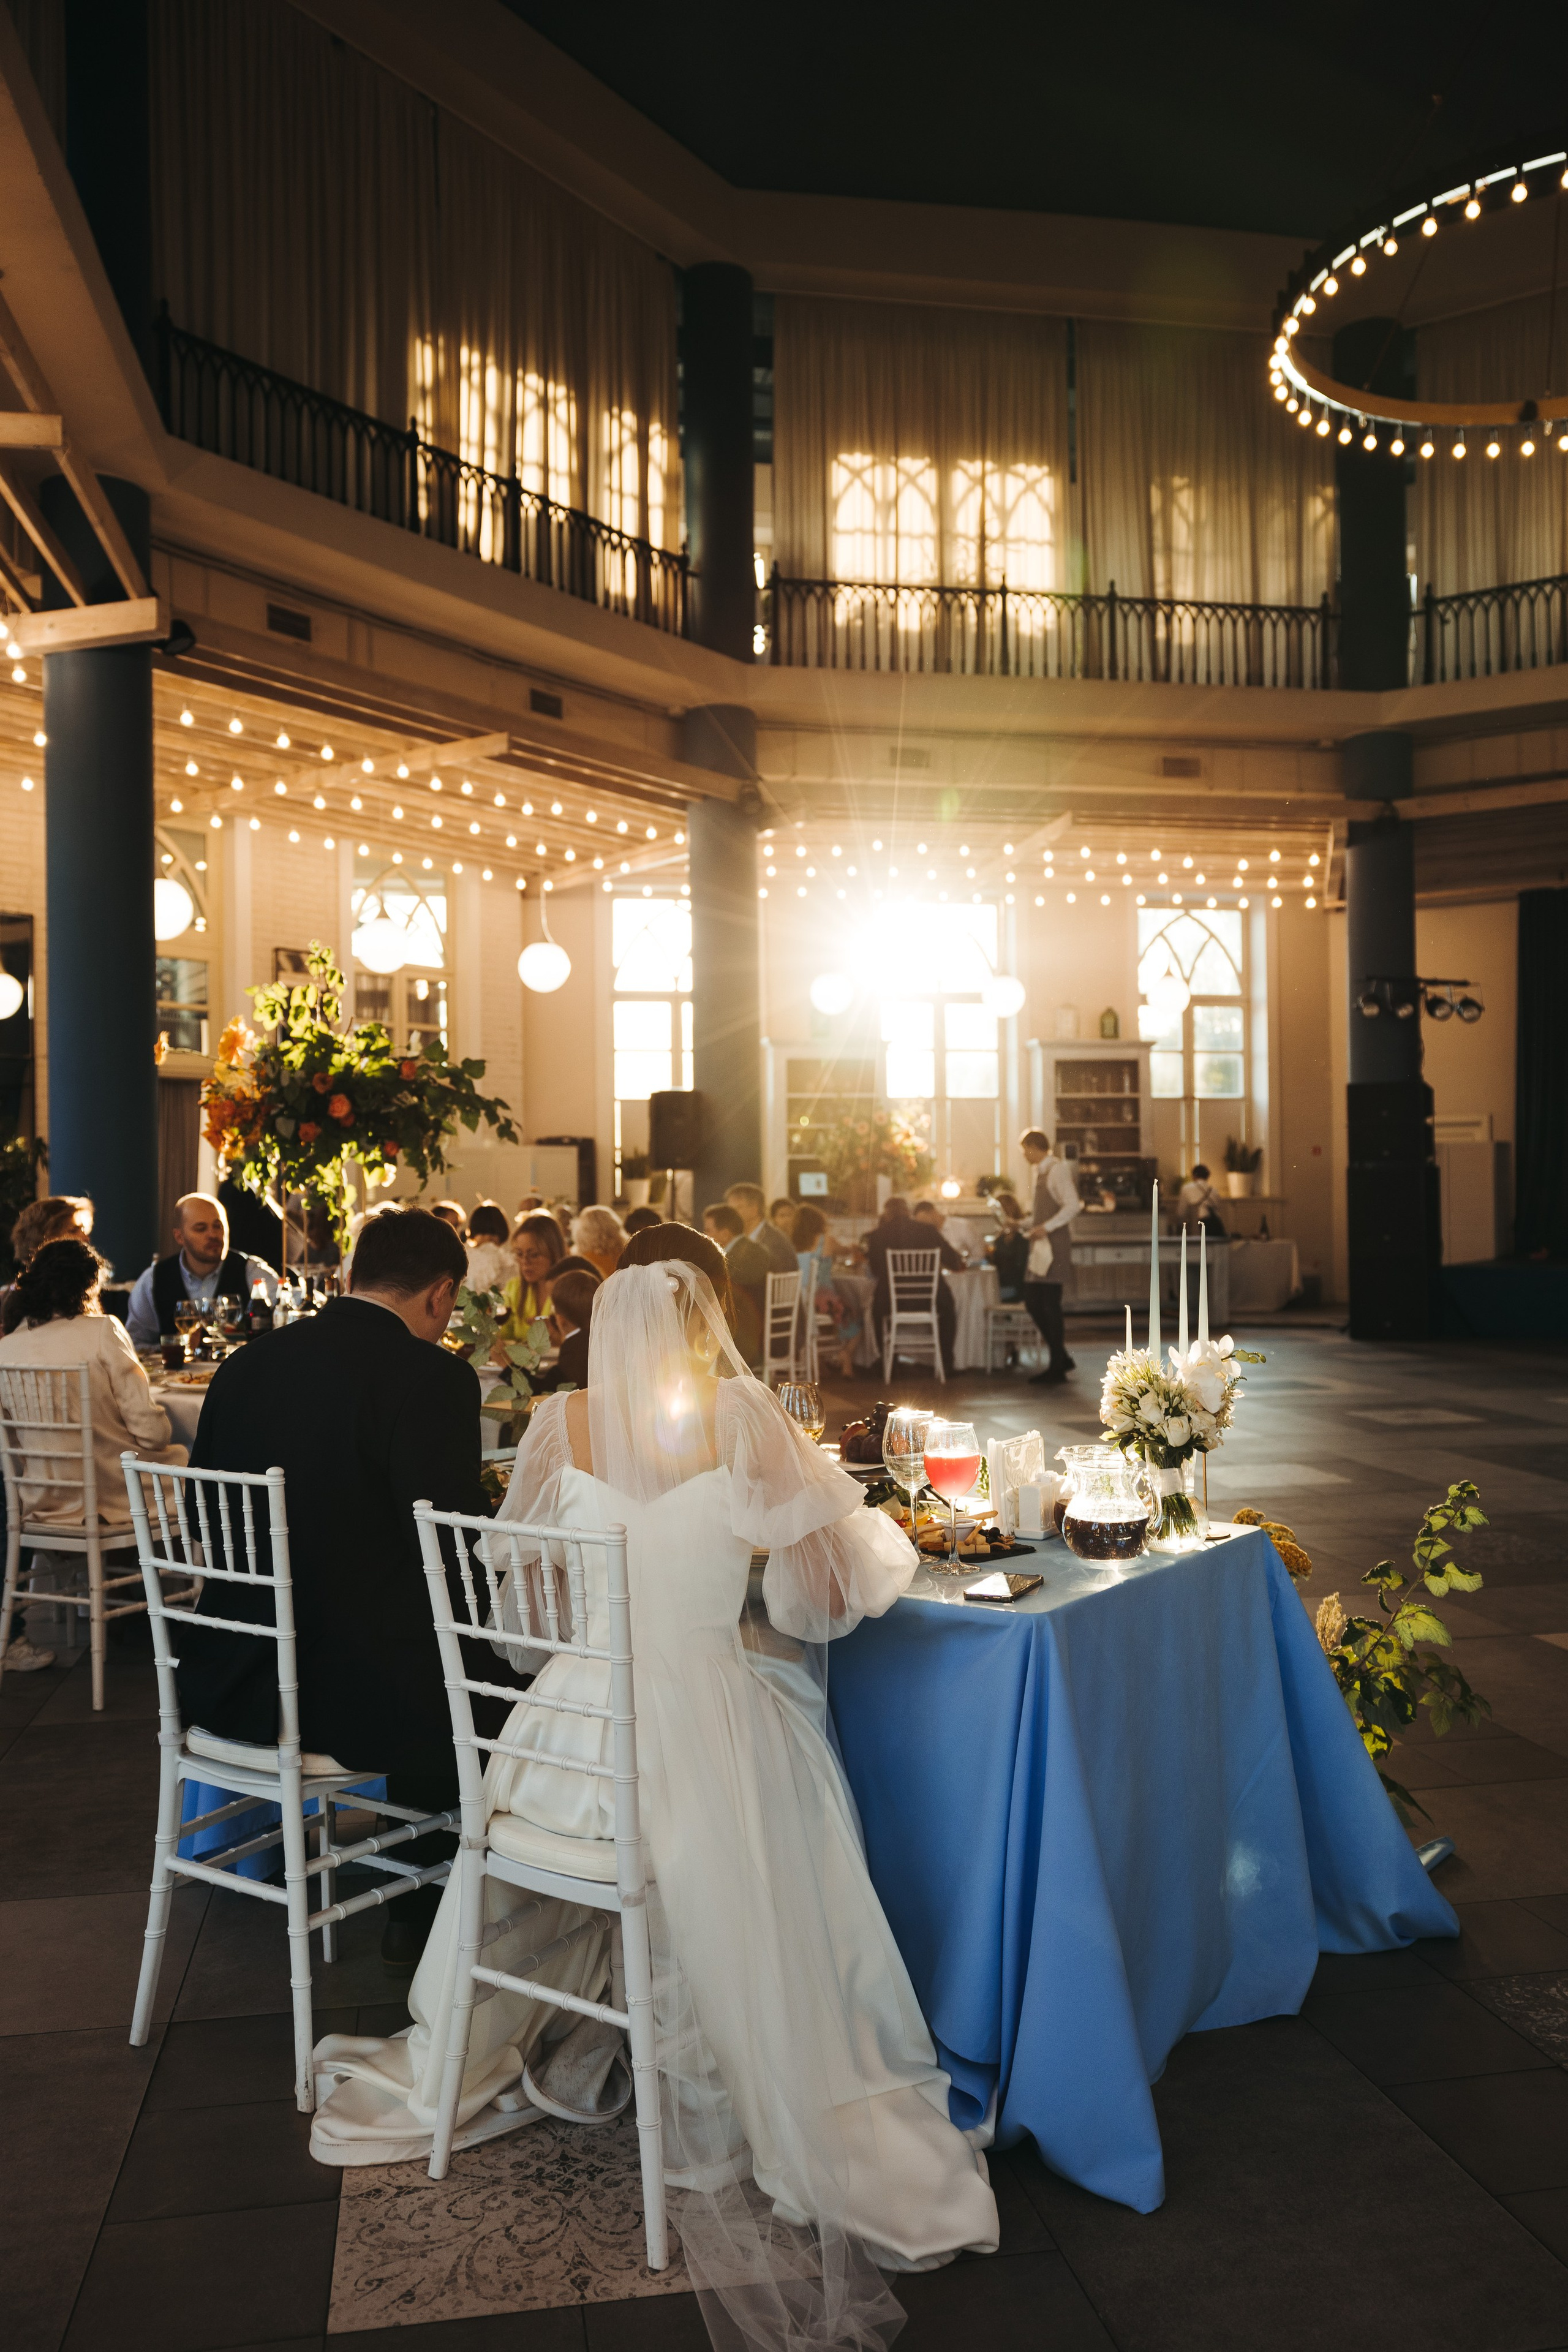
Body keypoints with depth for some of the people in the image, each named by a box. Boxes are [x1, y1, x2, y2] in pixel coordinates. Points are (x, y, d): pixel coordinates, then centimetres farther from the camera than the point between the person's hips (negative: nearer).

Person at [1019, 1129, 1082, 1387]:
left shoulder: (1057, 1170, -11)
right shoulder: (1041, 1172, 18)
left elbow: (1073, 1205, -21)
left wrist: (1047, 1227, -24)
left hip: (1055, 1246, -9)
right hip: (1040, 1247, 10)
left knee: (1050, 1305, -6)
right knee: (1033, 1302, 8)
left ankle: (1057, 1368, 2)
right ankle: (1061, 1359, 18)